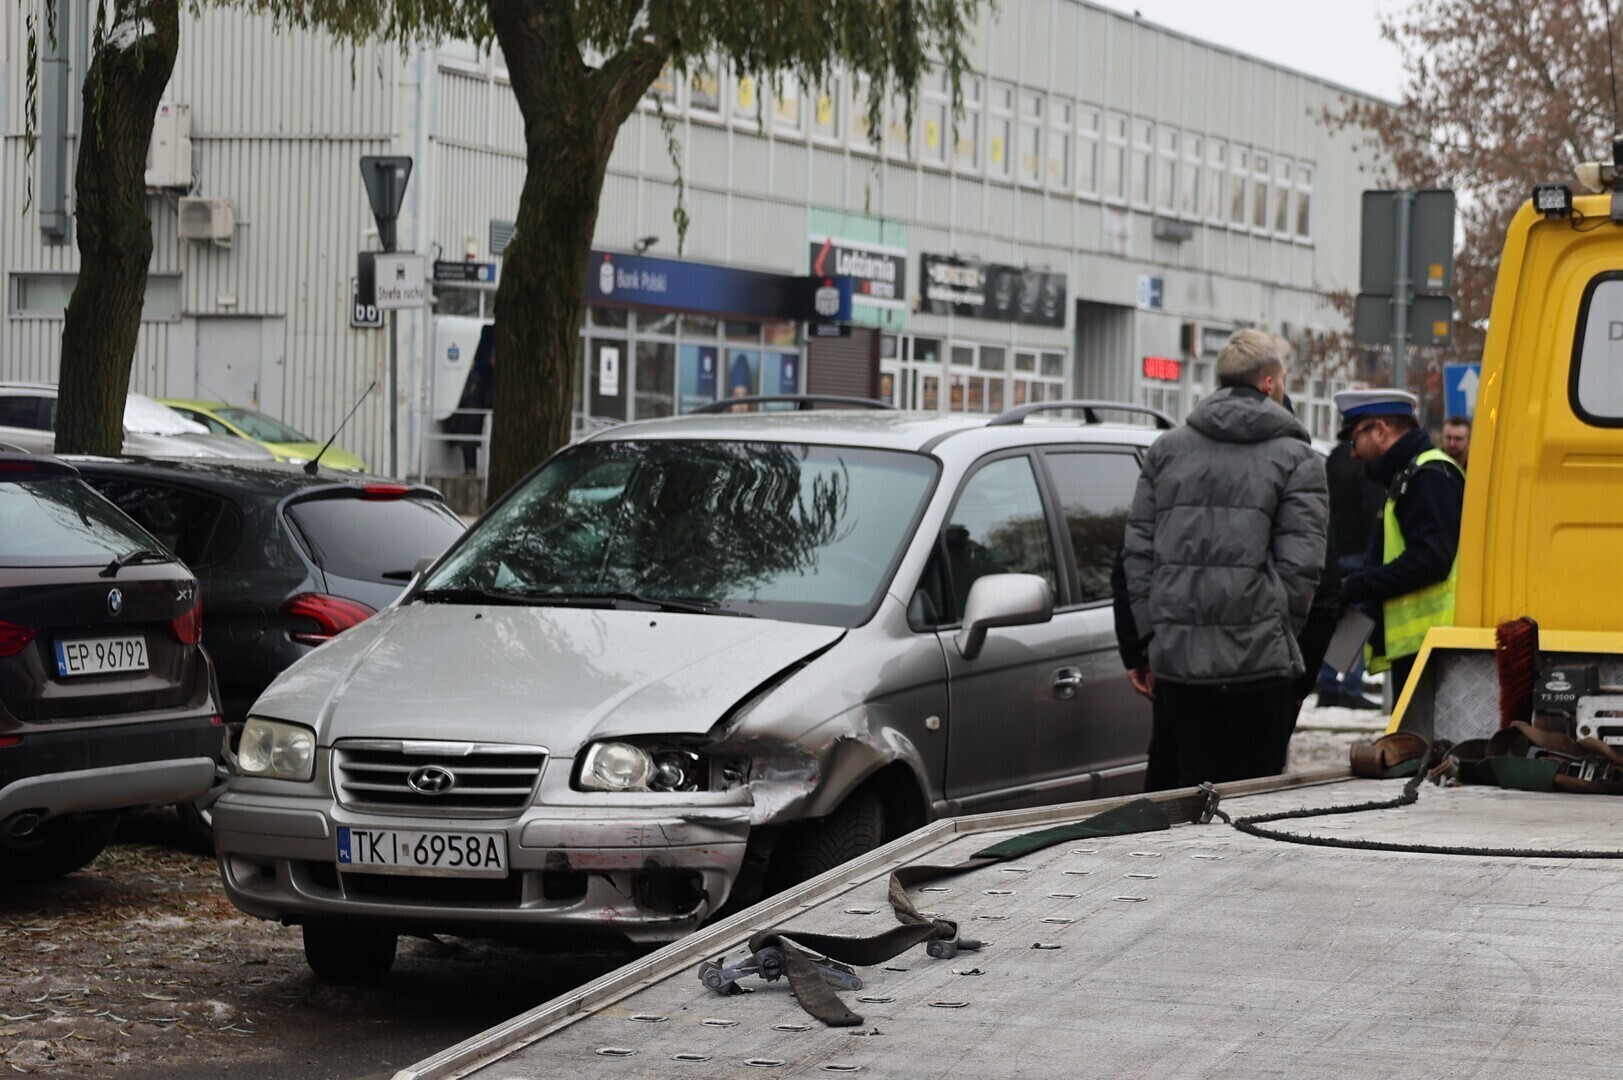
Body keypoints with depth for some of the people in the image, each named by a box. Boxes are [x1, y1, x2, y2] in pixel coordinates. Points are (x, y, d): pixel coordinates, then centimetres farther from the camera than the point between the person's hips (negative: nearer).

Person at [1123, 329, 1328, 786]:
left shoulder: (1166, 450, 13)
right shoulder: (1297, 460, 1)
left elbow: (1138, 552, 11)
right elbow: (1300, 565, -6)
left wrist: (1151, 637, 15)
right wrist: (1281, 636, 6)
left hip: (1176, 658, 4)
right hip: (1258, 659, -4)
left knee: (1196, 787, 8)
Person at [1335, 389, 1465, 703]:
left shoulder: (1429, 475, -8)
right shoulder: (1405, 479, 25)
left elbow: (1431, 558, -19)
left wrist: (1357, 587, -15)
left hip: (1429, 641, -11)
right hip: (1413, 645, 11)